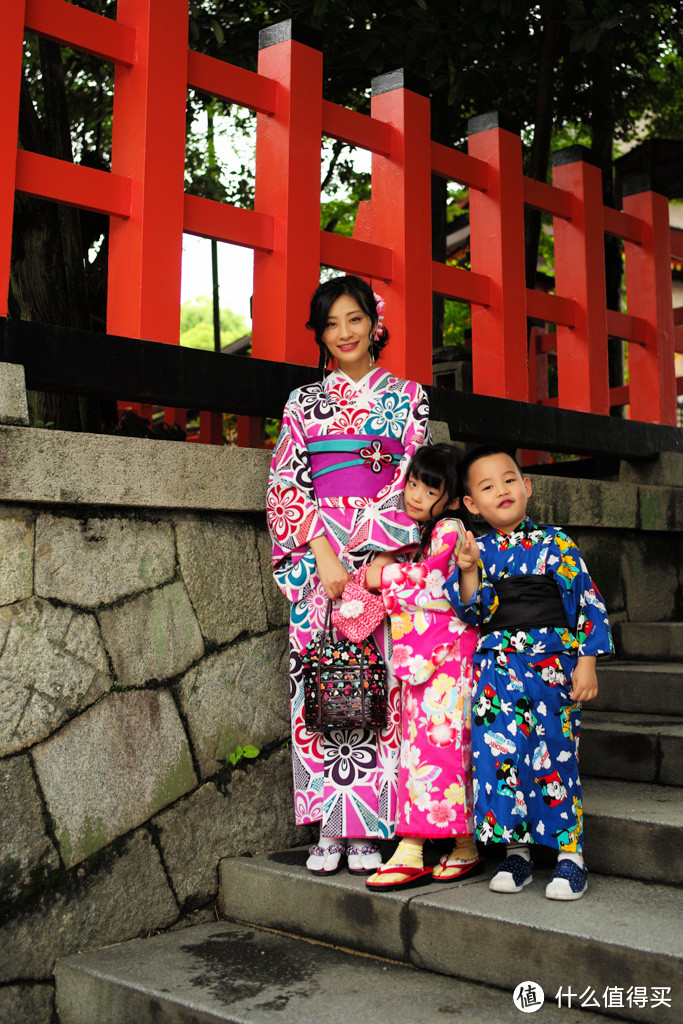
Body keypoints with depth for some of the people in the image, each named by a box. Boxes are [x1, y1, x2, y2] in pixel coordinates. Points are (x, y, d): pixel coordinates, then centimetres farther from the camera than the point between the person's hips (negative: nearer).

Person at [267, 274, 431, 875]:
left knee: (379, 681, -5)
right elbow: (286, 483, 5)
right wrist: (324, 553, -10)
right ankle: (329, 828, 5)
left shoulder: (408, 396, 12)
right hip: (317, 554, 1)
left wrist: (376, 555, -9)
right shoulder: (302, 402, 14)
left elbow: (417, 482, 5)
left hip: (388, 553, -1)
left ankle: (370, 829, 3)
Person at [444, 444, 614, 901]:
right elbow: (474, 613, 3)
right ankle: (517, 850, 14)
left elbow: (588, 603, 2)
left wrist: (586, 663, -4)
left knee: (554, 755, -3)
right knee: (499, 752, -2)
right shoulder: (478, 551, 9)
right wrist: (468, 572, -14)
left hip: (552, 662, -2)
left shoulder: (555, 543, 2)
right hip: (498, 667, 2)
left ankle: (571, 854, 11)